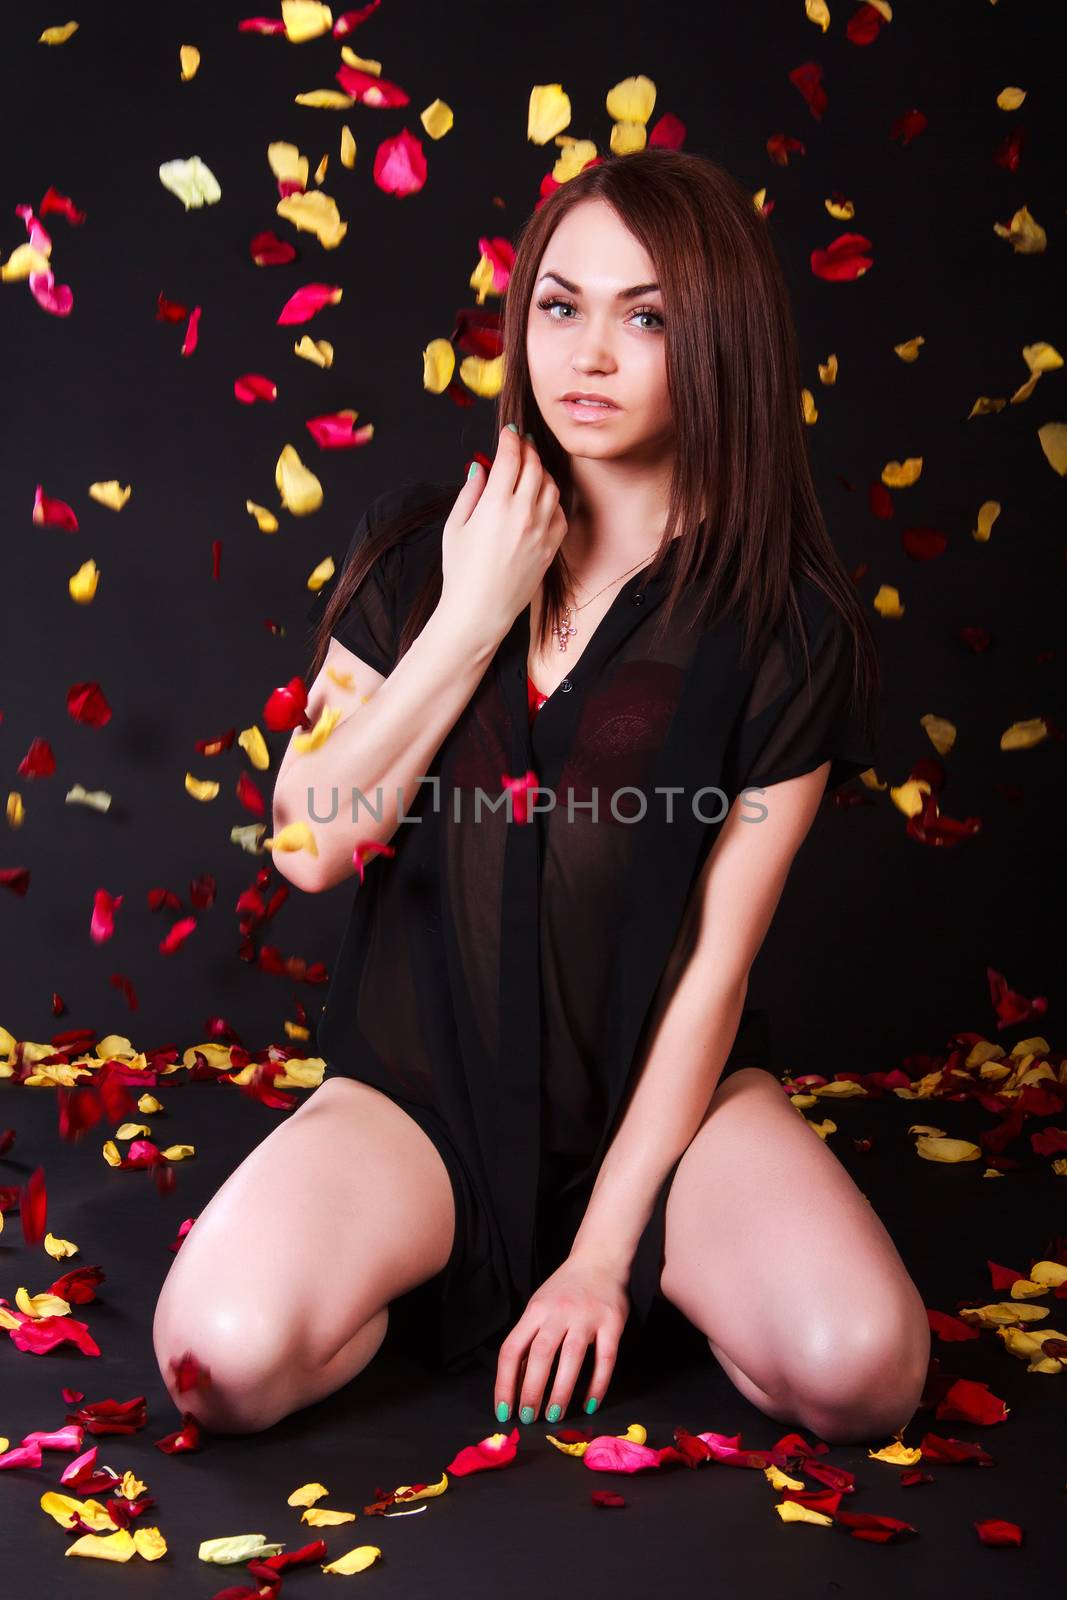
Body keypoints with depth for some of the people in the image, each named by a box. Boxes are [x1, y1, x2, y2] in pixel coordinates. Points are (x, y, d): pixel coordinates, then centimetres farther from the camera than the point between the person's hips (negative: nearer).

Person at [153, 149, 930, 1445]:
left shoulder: (788, 628, -8)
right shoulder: (420, 544, -2)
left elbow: (717, 957, -9)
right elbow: (308, 847, -7)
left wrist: (604, 1252, -11)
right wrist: (474, 616, -15)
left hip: (656, 1085, 0)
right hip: (423, 1072, 1)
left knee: (858, 1368, -24)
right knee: (227, 1355, -25)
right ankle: (440, 1266, 8)